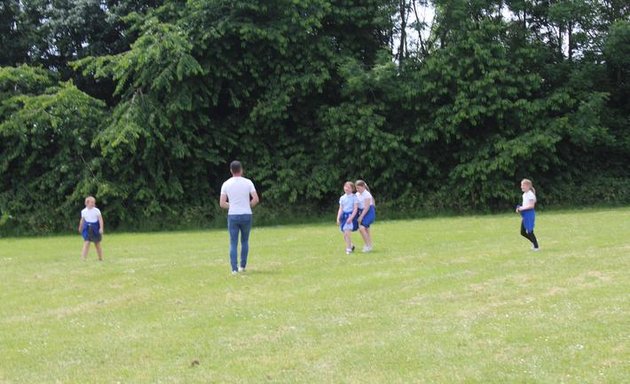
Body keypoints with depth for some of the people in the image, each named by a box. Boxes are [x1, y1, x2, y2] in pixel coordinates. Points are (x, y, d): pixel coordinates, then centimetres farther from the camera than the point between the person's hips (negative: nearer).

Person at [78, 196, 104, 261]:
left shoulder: (96, 211, -8)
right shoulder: (83, 211, 0)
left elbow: (100, 219, -10)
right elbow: (82, 220, 14)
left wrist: (101, 228, -21)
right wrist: (80, 228, 24)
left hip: (95, 228, 0)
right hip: (87, 228, 1)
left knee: (97, 244, 10)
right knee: (86, 242, -14)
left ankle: (100, 258, 24)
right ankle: (83, 258, -15)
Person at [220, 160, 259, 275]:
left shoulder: (226, 184, 1)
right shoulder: (248, 182, -1)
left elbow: (222, 203, -2)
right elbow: (256, 199, -8)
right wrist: (248, 206, 10)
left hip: (232, 216, 0)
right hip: (246, 215, 0)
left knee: (233, 243, 3)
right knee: (245, 241, 17)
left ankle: (234, 269, -4)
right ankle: (242, 266, 20)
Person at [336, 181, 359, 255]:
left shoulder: (354, 197, -3)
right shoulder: (342, 198, 11)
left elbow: (355, 209, -8)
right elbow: (340, 209, 12)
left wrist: (351, 217, -18)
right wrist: (338, 218, 2)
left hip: (351, 215, -5)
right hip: (344, 215, 5)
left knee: (347, 231, -19)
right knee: (344, 234, 6)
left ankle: (349, 248, -11)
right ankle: (351, 245, 30)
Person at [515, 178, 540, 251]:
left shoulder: (530, 194, -15)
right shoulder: (524, 194, 13)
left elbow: (531, 205, -21)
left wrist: (522, 208, -20)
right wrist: (520, 208, 4)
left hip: (530, 213, -9)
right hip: (525, 215, 9)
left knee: (529, 231, -5)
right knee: (522, 232, 9)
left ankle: (536, 247, 7)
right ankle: (534, 241, 27)